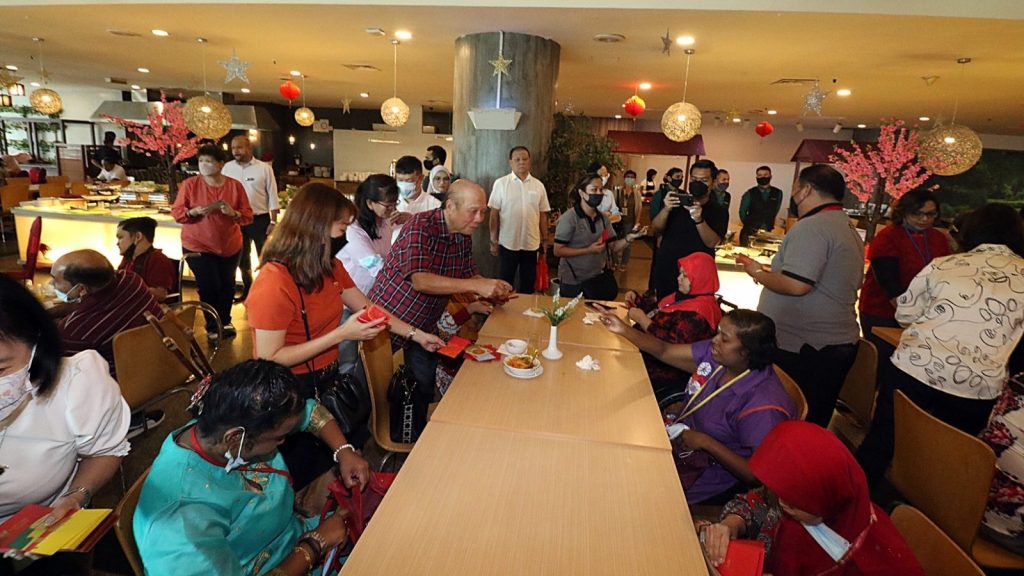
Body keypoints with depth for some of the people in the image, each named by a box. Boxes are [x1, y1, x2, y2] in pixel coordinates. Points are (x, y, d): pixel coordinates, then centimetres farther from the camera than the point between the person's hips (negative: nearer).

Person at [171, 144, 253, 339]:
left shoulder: (235, 185, -3)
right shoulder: (189, 184, -5)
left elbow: (248, 215, -4)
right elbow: (176, 212, -2)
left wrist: (233, 213, -23)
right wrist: (193, 211, -22)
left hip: (230, 245, 2)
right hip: (198, 245, -1)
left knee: (227, 285, 10)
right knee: (208, 287, -1)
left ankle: (225, 321, 33)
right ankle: (212, 326, 19)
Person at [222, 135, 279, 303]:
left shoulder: (264, 168, -7)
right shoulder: (228, 168, 2)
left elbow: (272, 196, -5)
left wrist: (273, 222, -8)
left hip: (260, 219, -4)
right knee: (242, 257, 16)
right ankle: (247, 290, 32)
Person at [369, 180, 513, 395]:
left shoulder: (464, 235, 1)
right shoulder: (421, 227, -22)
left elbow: (470, 275, 10)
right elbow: (419, 280, -33)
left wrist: (493, 289, -12)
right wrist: (476, 286, -34)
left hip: (423, 330, 7)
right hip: (388, 322, -6)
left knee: (426, 389, 13)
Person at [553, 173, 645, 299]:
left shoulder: (603, 218, 5)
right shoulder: (568, 218, -14)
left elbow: (614, 247, 3)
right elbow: (558, 251, -17)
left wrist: (629, 238, -16)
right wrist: (589, 250, -23)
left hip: (598, 279, 6)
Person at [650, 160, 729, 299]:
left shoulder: (719, 211, -2)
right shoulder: (677, 201, 3)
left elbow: (712, 242, -16)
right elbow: (656, 230, -6)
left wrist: (699, 220, -33)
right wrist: (666, 209, -24)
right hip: (665, 271, 2)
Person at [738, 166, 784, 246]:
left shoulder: (778, 193, 3)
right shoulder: (749, 194, -2)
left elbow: (775, 211, 14)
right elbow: (742, 212, 5)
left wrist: (770, 225, 14)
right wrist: (749, 225, 7)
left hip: (767, 232, 2)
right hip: (750, 232, -2)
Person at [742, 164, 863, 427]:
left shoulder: (811, 227, -16)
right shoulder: (849, 230, 16)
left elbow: (796, 285, -26)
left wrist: (759, 273, -8)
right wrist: (776, 274, 20)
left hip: (799, 349, -10)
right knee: (813, 425, 17)